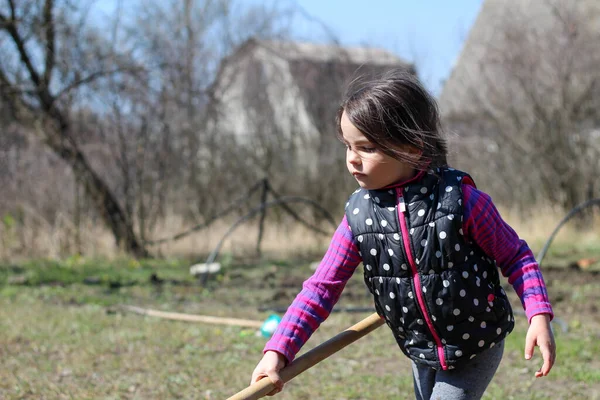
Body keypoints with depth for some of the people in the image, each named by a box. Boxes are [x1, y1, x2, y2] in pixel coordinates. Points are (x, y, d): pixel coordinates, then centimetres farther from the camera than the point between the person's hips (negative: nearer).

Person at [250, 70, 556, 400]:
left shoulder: (459, 198, -21)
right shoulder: (359, 215, -10)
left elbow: (515, 256, -10)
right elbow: (322, 287, -9)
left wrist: (539, 316, -24)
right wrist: (278, 351, -18)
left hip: (476, 349, -5)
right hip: (422, 355, 5)